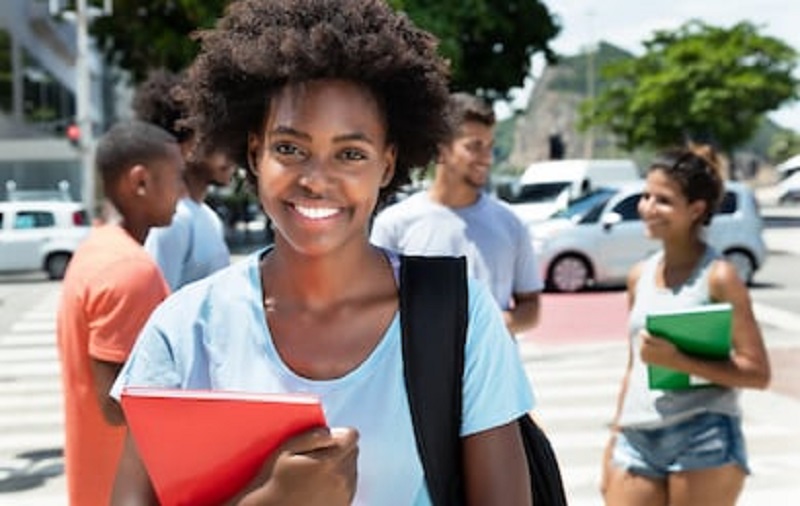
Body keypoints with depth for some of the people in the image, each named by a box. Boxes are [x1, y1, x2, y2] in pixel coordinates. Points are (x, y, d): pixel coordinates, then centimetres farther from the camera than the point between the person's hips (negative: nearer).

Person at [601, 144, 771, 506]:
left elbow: (757, 373, -10)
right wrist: (614, 438, 18)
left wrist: (678, 360, -20)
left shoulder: (718, 276, -6)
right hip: (636, 440, 6)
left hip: (704, 443, -5)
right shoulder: (639, 276, 11)